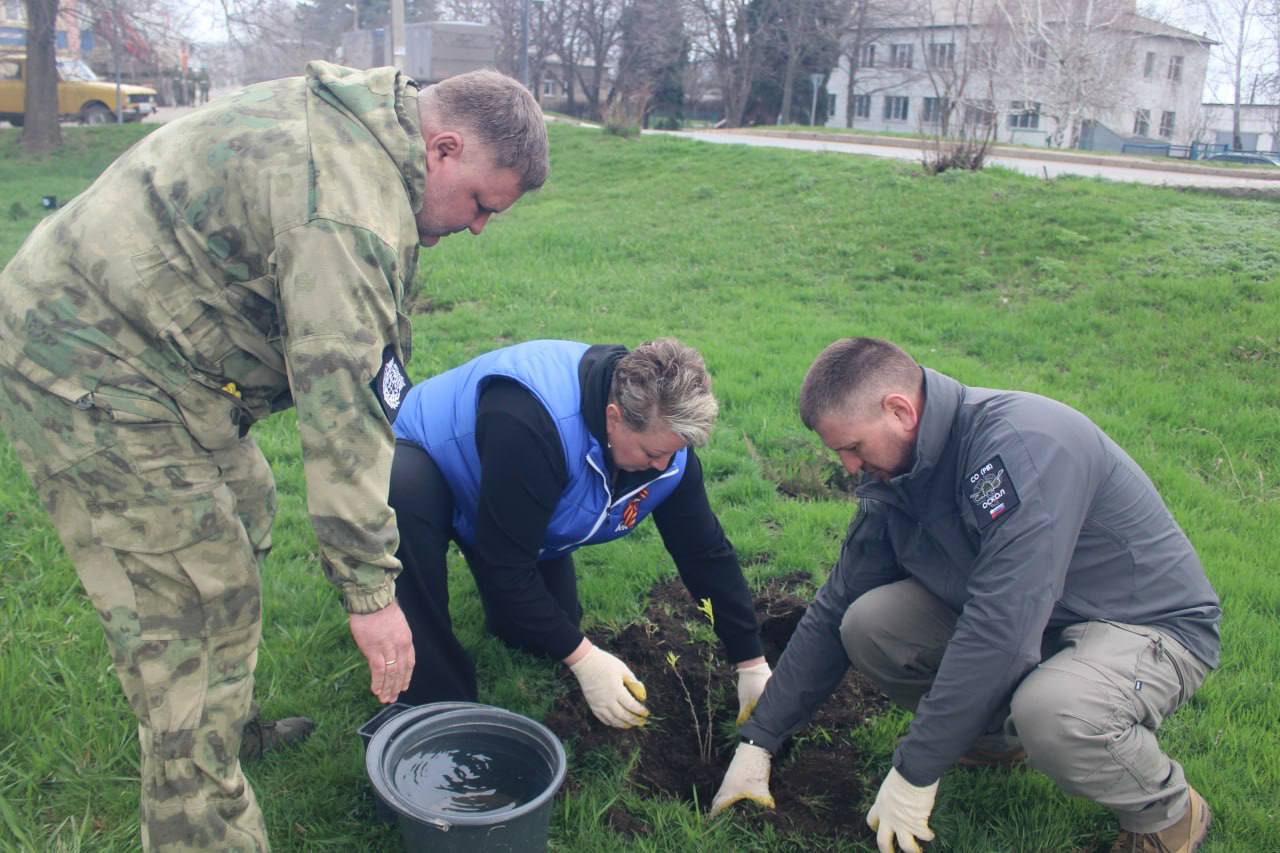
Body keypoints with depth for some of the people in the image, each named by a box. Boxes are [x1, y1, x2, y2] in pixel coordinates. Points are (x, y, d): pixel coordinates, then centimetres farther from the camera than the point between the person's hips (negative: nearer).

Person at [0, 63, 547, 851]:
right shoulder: (348, 204, -27)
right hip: (92, 378, -11)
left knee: (242, 515, 21)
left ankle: (231, 727, 39)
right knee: (191, 608, -8)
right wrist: (370, 588, -24)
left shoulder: (353, 122, 6)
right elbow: (341, 404, -29)